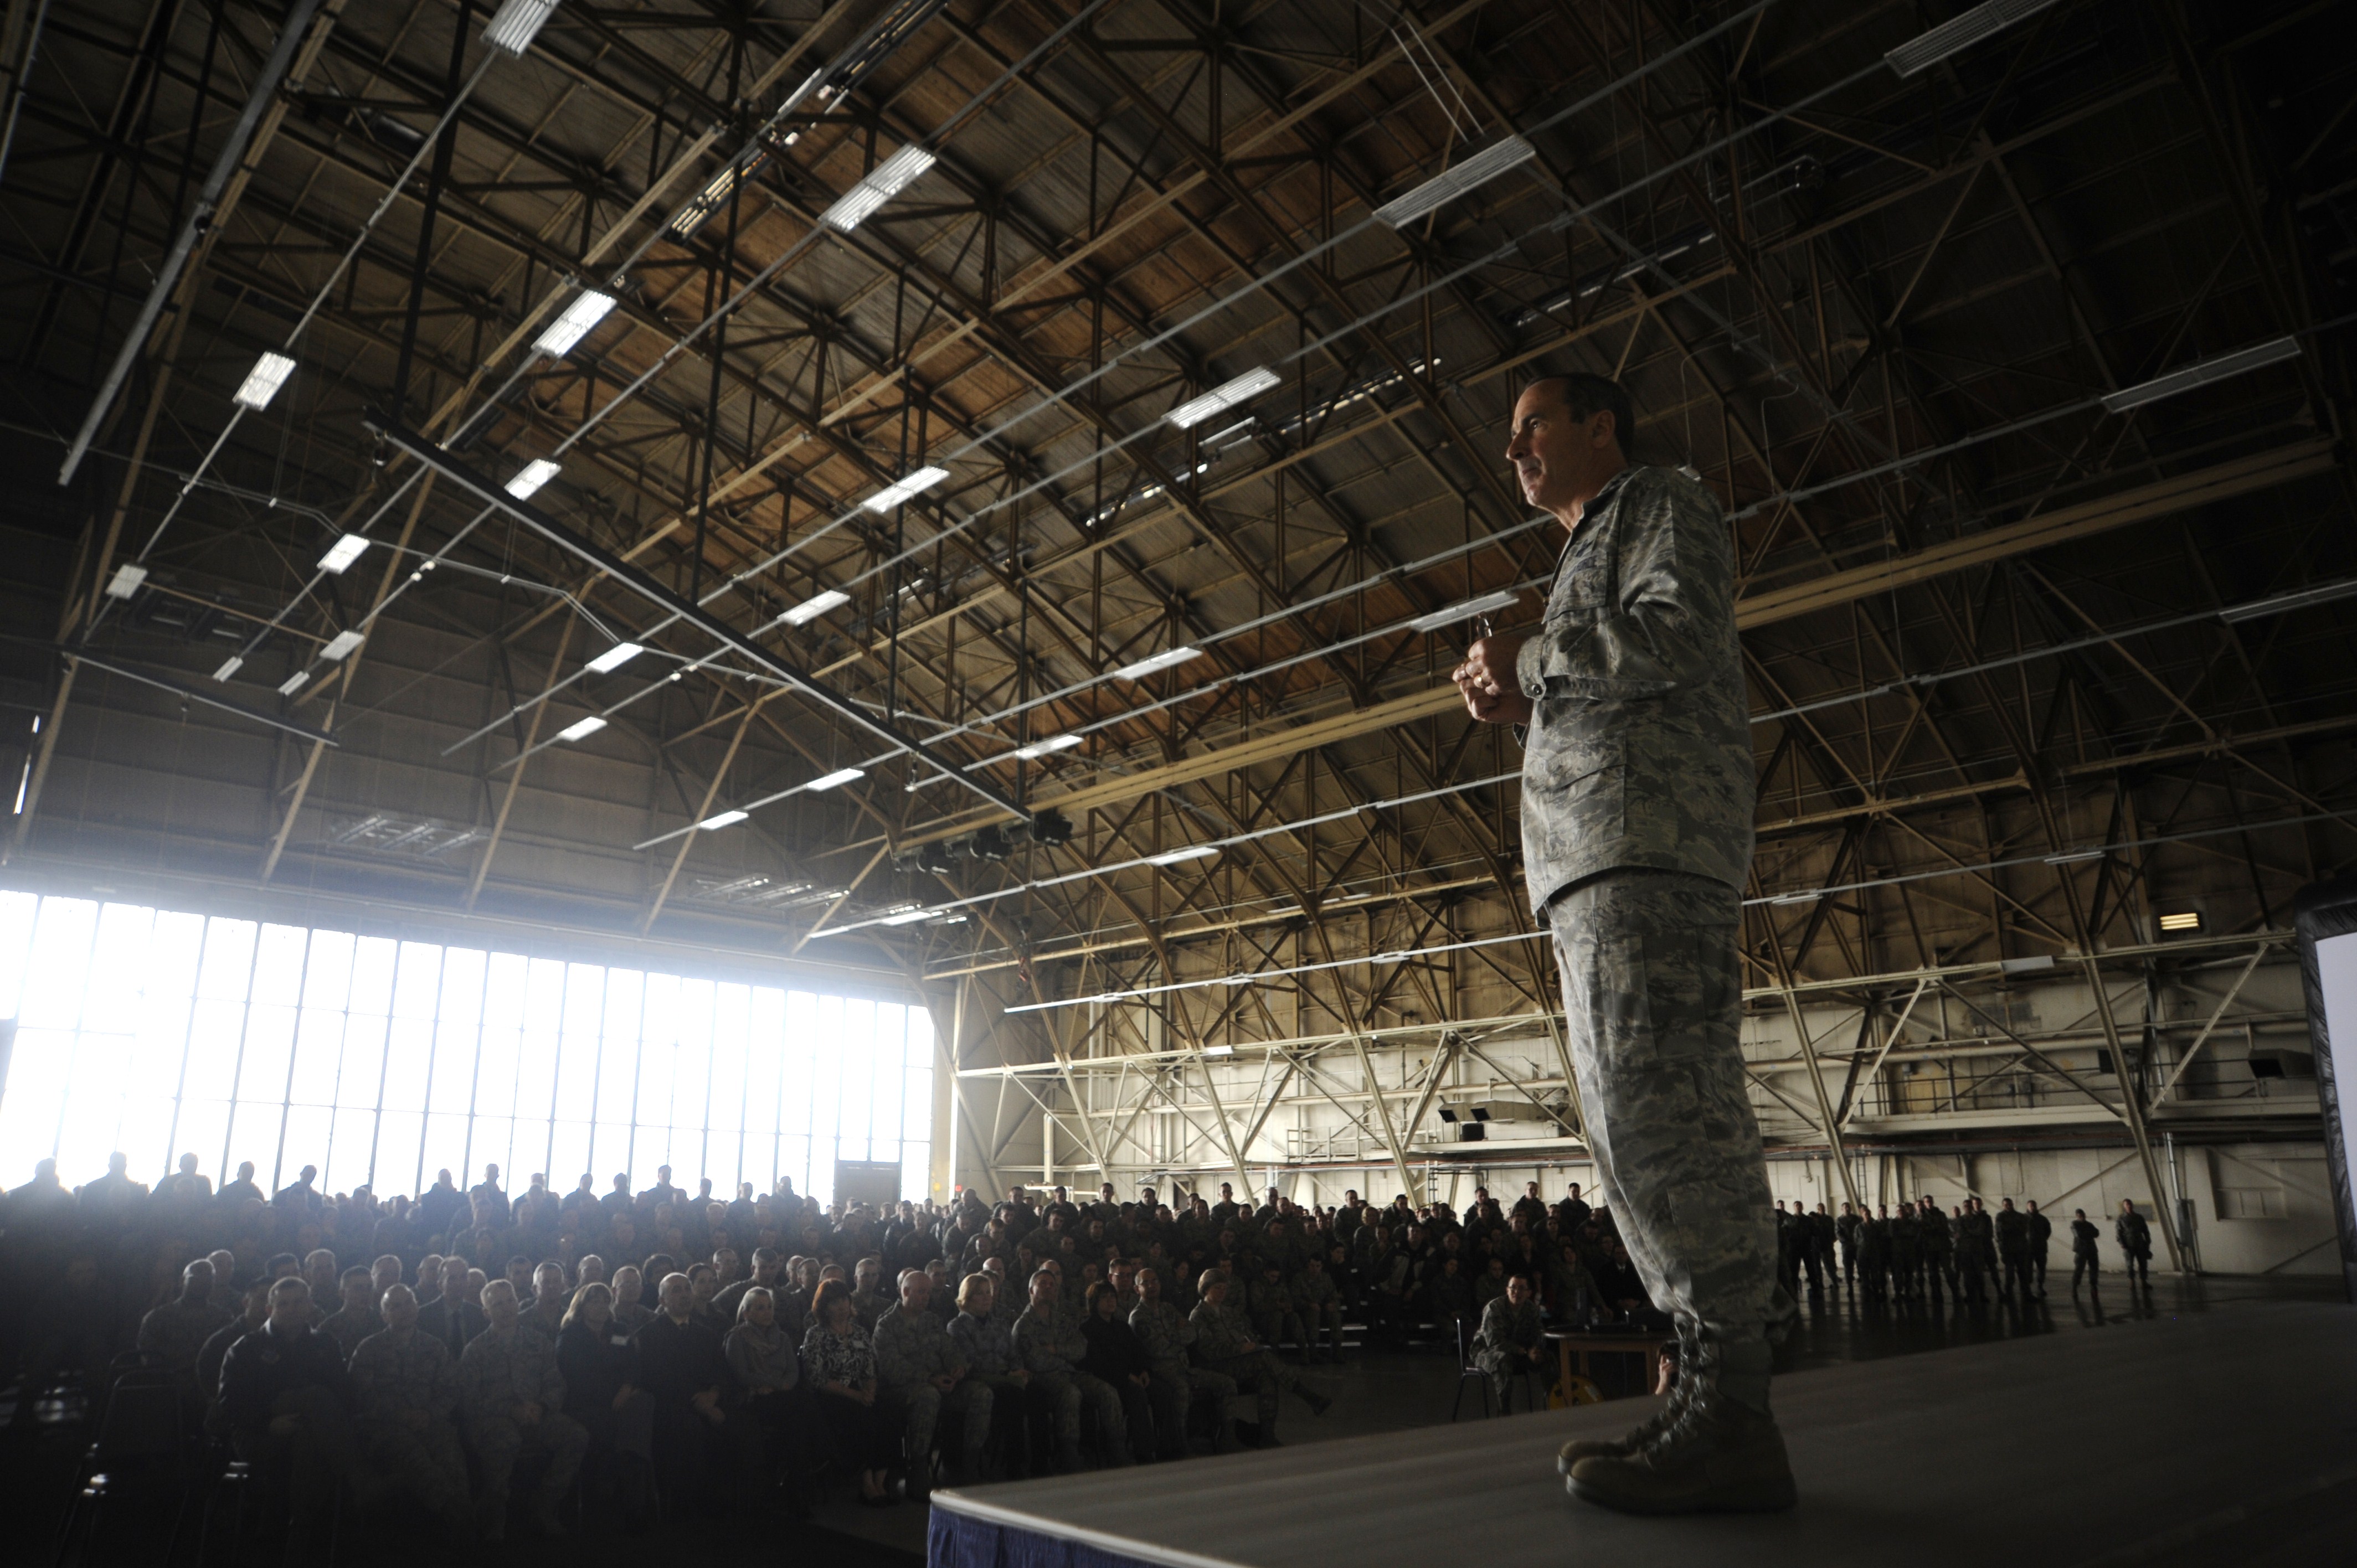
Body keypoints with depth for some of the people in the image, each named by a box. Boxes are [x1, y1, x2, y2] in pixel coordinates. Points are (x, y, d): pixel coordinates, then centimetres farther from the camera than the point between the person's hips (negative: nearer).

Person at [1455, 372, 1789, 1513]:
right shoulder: (1588, 558, 35)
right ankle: (1722, 1384, 6)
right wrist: (1523, 711, 15)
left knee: (1660, 1106, -17)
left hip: (1649, 841, -10)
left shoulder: (1661, 504, 8)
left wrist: (1528, 660, -3)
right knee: (1639, 1119, 4)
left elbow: (1678, 637, -13)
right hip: (1594, 861, 10)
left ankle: (1728, 1419, -15)